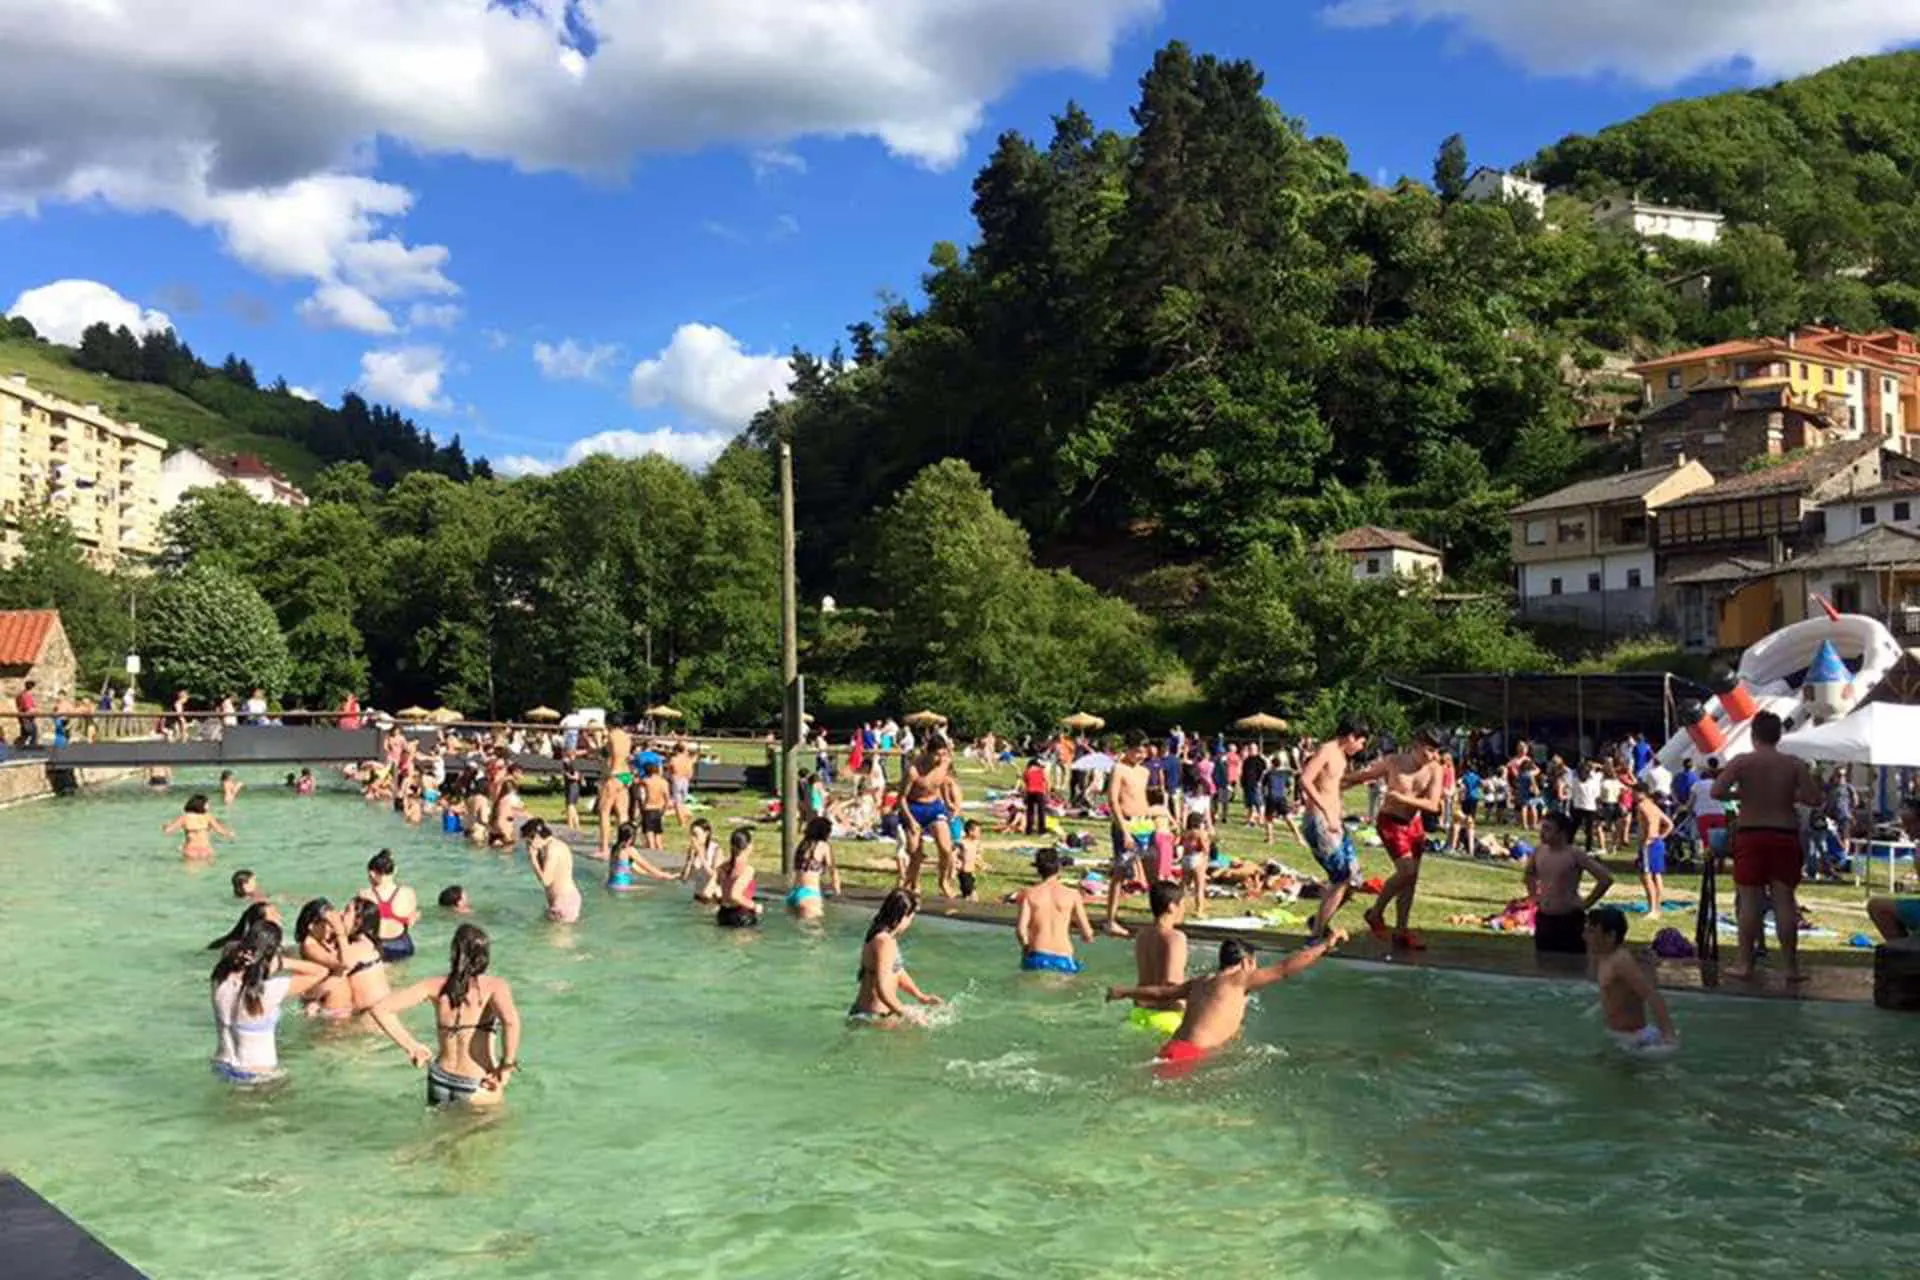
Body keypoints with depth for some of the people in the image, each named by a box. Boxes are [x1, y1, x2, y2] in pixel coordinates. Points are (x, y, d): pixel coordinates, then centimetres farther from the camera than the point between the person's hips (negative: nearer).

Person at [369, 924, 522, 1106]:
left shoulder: (436, 986, 0)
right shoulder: (495, 986, -10)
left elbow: (380, 1009, -5)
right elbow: (510, 1021, -31)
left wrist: (412, 1047, 2)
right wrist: (507, 1066, -18)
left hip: (440, 1080, 5)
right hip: (477, 1087, -4)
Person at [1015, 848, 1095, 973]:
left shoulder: (1029, 893, 2)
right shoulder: (1072, 894, 3)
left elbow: (1020, 930, -8)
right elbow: (1087, 935, 2)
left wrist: (1026, 948, 11)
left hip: (1037, 959, 1)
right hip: (1063, 961, -1)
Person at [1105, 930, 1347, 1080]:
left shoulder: (1199, 983, 25)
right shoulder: (1239, 980, 4)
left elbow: (1161, 991, 35)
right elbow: (1285, 969, 2)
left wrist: (1123, 992, 52)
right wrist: (1326, 945, 9)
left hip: (1171, 1049, 9)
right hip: (1188, 1056, -9)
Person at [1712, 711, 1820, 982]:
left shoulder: (1741, 762, -5)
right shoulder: (1795, 764, -1)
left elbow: (1717, 791, -15)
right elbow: (1814, 798, -5)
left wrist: (1738, 793, 4)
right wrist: (1790, 795, 12)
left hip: (1750, 836, -1)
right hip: (1785, 837, 1)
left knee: (1749, 901, 3)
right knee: (1785, 901, 5)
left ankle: (1744, 964, 6)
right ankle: (1792, 967, 8)